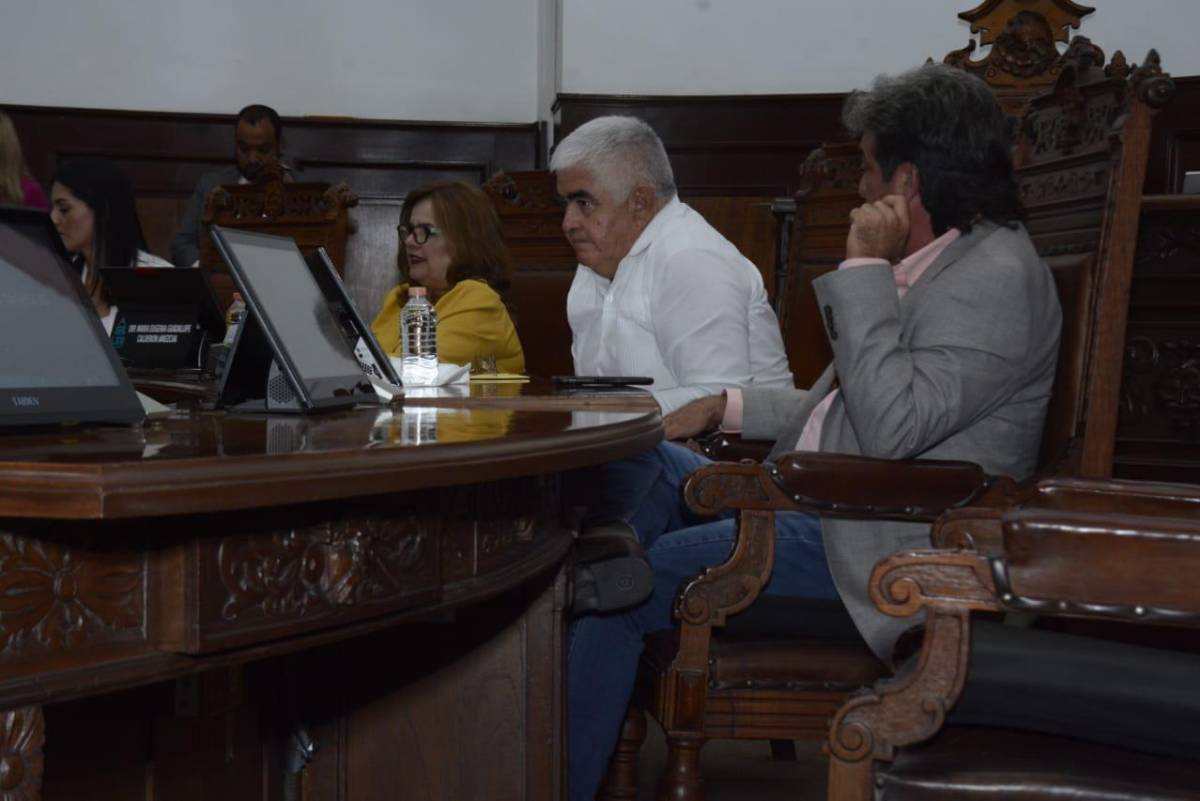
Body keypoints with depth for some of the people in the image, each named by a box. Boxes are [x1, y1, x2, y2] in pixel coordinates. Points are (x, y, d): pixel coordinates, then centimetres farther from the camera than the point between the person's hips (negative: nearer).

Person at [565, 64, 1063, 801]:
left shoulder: (997, 276, -18)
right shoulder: (934, 264, 13)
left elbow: (893, 424, -28)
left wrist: (863, 268, -23)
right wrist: (726, 407, 12)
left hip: (874, 550, -11)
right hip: (814, 503, 11)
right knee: (633, 467, 9)